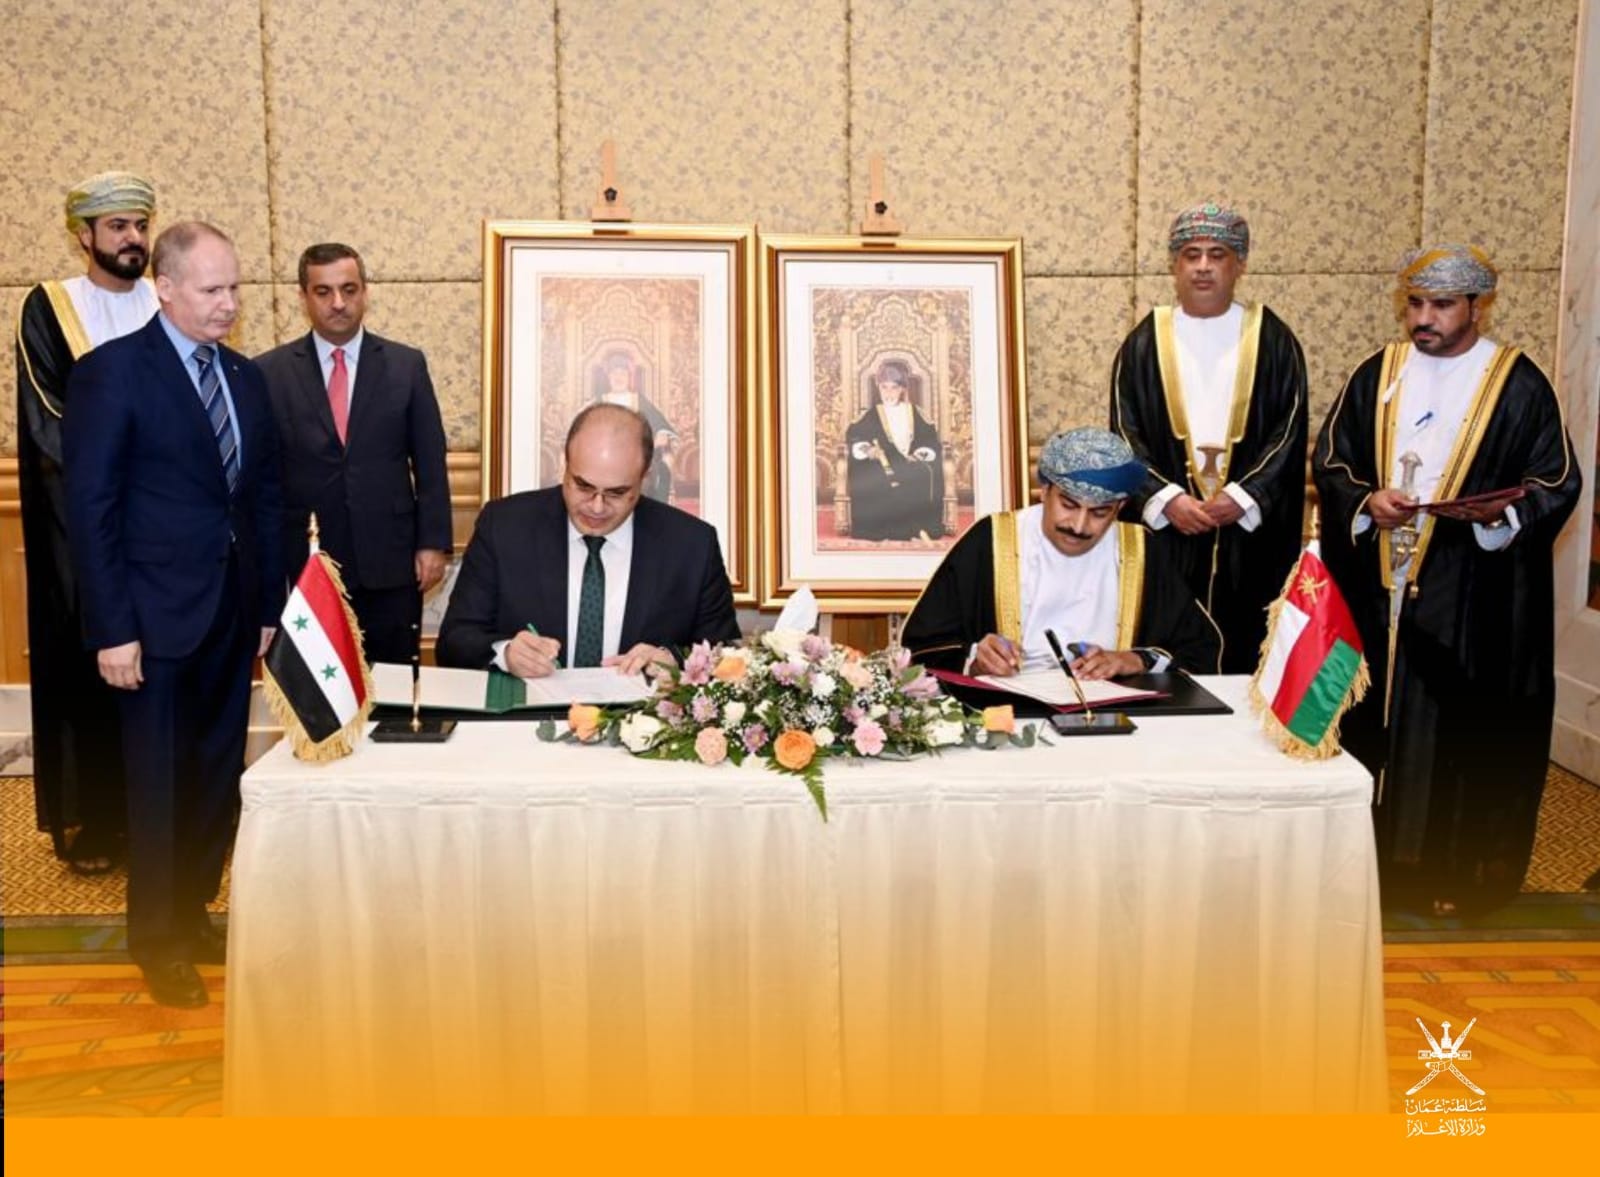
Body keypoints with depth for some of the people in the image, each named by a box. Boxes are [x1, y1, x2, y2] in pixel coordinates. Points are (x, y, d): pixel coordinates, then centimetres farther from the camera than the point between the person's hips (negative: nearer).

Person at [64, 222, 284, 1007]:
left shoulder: (245, 377, 9)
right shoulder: (112, 372, -9)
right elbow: (90, 508, -12)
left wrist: (270, 605, 9)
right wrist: (112, 629, -14)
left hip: (234, 612, 6)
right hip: (157, 615, -5)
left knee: (218, 776, 13)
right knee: (159, 782, 6)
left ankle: (193, 912, 31)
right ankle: (158, 939, 23)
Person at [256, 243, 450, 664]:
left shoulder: (406, 365, 5)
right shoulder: (269, 373, 2)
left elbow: (430, 462, 5)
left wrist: (433, 544, 0)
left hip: (391, 565, 1)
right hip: (303, 566, 0)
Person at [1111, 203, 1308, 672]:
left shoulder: (1273, 341, 6)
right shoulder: (1144, 343, 6)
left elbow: (1290, 432, 1)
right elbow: (1124, 434, 1)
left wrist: (1243, 498, -12)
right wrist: (1165, 497, -13)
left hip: (1250, 537, 0)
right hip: (1164, 534, 0)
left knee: (1244, 662, 3)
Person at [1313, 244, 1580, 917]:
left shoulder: (1518, 384, -1)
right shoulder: (1378, 375, 8)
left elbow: (1556, 482, -2)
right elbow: (1330, 462, 8)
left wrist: (1501, 514, -21)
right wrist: (1367, 500, -12)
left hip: (1471, 601, -3)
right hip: (1377, 591, 3)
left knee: (1462, 730, 1)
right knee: (1375, 720, 7)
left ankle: (1457, 872, 14)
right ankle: (1377, 856, 21)